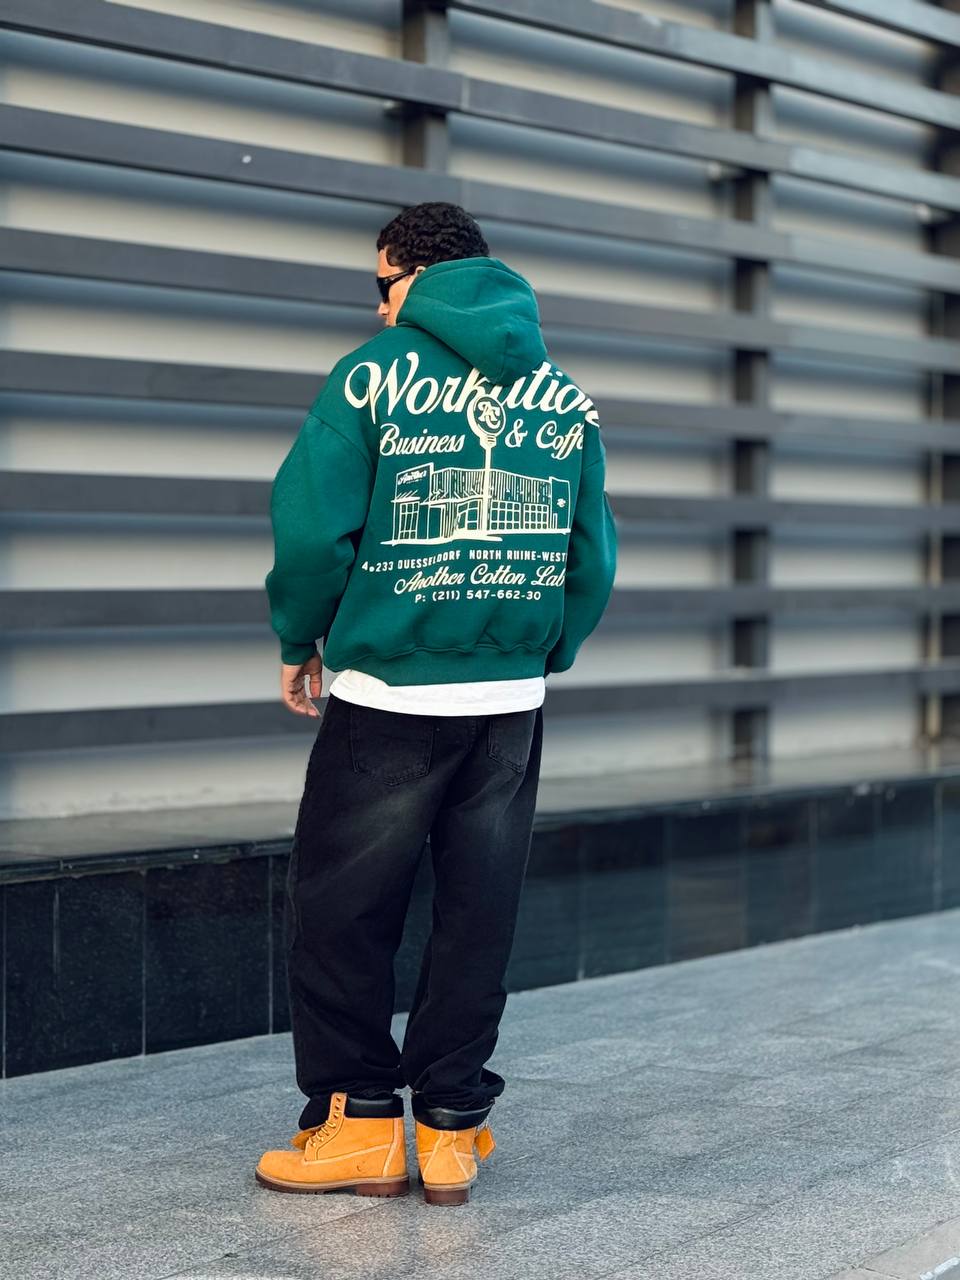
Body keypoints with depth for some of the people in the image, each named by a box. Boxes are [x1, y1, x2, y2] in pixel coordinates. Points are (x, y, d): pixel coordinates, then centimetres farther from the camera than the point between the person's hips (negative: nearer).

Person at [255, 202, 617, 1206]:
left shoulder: (377, 374, -5)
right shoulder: (564, 396, 9)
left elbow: (310, 524, -11)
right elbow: (594, 559, 8)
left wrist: (299, 643, 3)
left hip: (386, 692, -4)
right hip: (511, 703, 5)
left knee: (336, 910, 7)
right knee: (477, 914, 10)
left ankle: (358, 1120, 10)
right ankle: (452, 1129, 14)